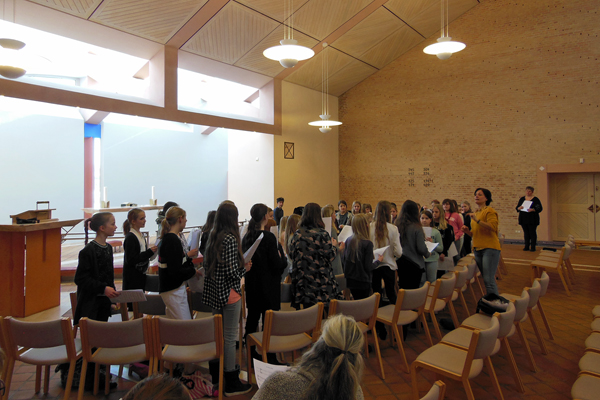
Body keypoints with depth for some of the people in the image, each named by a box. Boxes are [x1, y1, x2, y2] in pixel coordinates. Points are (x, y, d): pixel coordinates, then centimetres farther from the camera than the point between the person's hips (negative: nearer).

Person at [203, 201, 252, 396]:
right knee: (230, 337, 2)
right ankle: (232, 384, 14)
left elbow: (207, 264, 12)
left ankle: (222, 366, 36)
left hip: (214, 292, 8)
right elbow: (232, 272, -23)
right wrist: (245, 268, -3)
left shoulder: (212, 236, 5)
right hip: (228, 293, -8)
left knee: (218, 333, 20)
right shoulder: (230, 239, -20)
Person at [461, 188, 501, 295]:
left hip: (490, 248, -8)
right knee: (487, 279, 13)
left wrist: (477, 220, -26)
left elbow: (493, 227, -21)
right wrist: (467, 231, 6)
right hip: (477, 249, 8)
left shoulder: (489, 211, -5)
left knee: (488, 280, -12)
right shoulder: (475, 213, 19)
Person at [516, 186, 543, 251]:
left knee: (532, 233, -2)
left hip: (532, 219, -3)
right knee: (526, 233, 7)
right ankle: (526, 246, 13)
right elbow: (517, 207, 10)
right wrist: (519, 208, -13)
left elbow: (540, 208, -5)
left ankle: (533, 247, 4)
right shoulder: (522, 199, 11)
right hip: (523, 219, 4)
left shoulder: (535, 199, 0)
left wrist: (533, 210, -23)